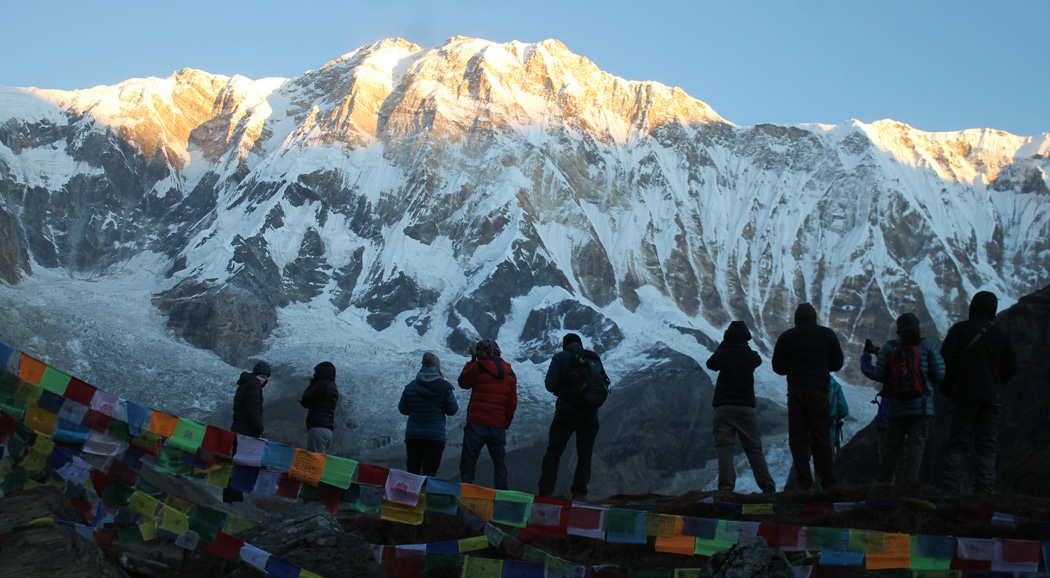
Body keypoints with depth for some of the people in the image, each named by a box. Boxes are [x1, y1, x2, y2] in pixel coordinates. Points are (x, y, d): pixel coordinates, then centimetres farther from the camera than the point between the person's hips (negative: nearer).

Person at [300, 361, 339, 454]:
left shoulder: (323, 384, -6)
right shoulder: (334, 388, 21)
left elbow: (305, 398, -3)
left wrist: (311, 384, 10)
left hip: (318, 427, -9)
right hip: (329, 429, 9)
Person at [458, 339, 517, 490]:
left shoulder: (478, 367, -8)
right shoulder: (510, 373, 10)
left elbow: (463, 382, 9)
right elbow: (512, 402, 12)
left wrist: (471, 362, 16)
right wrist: (506, 423, 17)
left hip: (477, 423, -5)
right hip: (499, 425, 5)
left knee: (468, 460, 1)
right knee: (500, 462, 12)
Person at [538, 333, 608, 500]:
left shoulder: (560, 358, -2)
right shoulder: (593, 357, 7)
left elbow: (550, 384, -10)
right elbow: (604, 383, 7)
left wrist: (562, 389, 10)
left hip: (566, 412, -2)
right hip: (589, 413, 3)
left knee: (553, 452, 5)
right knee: (585, 453, 11)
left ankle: (545, 491, -1)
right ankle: (580, 491, 3)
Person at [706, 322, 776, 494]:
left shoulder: (723, 355, -5)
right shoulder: (751, 356, 1)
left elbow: (710, 363, 15)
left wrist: (722, 346, 19)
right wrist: (743, 347, 24)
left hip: (723, 408, -2)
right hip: (746, 407, 2)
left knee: (724, 447, -3)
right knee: (754, 448, 7)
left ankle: (726, 486, -13)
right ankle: (767, 485, 2)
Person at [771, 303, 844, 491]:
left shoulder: (786, 336, 7)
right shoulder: (827, 334, 9)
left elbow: (778, 367, 8)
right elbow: (837, 363, 13)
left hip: (796, 390, 0)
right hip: (819, 389, 0)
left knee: (797, 437, 2)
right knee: (822, 436, 5)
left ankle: (804, 482, -3)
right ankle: (828, 482, 4)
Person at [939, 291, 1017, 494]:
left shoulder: (959, 329, -2)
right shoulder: (1001, 334, 4)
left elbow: (946, 361, -7)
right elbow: (1011, 366, 5)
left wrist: (948, 389, 4)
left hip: (964, 395, -1)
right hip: (992, 397, 1)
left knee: (957, 444, 0)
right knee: (987, 446, 5)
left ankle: (949, 490, -8)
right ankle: (984, 491, 0)